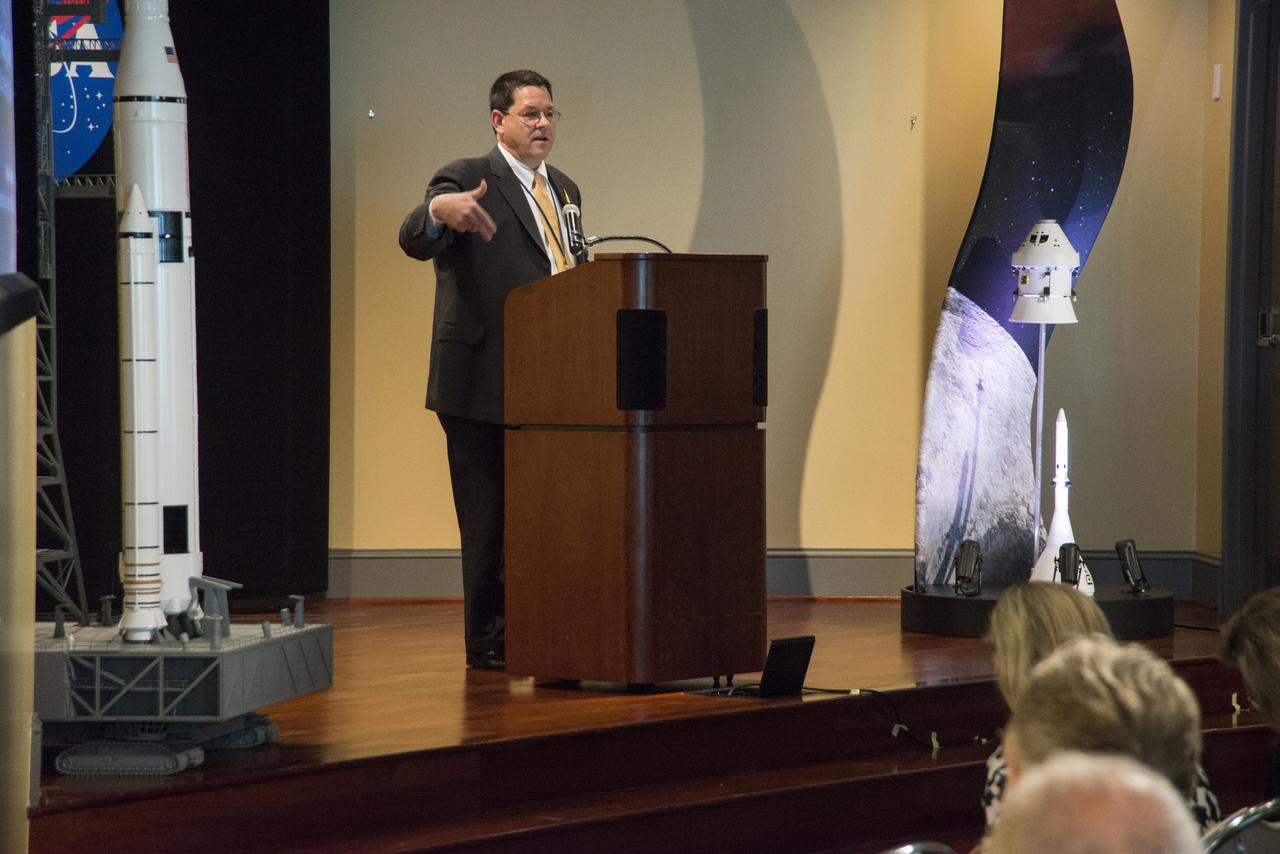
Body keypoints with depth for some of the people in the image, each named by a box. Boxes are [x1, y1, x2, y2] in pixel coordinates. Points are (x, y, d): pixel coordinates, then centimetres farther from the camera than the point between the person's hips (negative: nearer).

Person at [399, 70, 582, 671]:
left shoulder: (563, 190, 18)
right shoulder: (466, 181, -6)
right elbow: (414, 240, -24)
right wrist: (440, 210, -45)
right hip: (485, 384, -7)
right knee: (491, 520, -1)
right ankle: (488, 643, 6)